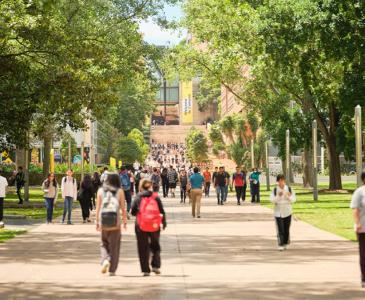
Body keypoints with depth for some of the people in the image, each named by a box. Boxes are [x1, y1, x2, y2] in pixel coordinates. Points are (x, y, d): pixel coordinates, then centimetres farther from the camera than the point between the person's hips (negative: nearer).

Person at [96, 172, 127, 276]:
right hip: (115, 222, -1)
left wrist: (97, 222, 7)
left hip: (103, 222, 1)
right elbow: (123, 208, -3)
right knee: (114, 246, 9)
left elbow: (98, 208, 2)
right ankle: (112, 270, 10)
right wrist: (125, 221, 5)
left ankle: (105, 260, -9)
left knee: (104, 244, 18)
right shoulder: (120, 191, -2)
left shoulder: (100, 191, 2)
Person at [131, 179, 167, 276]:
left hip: (141, 226, -1)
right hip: (154, 226, 1)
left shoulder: (138, 197, -3)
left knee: (143, 248, 7)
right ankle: (156, 266, 4)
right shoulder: (156, 197, 0)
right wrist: (164, 222, 13)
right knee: (155, 246, 18)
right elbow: (162, 211, 1)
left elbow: (133, 212, -2)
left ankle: (146, 270, 4)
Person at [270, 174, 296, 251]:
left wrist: (289, 196, -19)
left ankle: (286, 244, 21)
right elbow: (272, 200, -8)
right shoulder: (275, 190, -2)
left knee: (287, 229, 7)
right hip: (278, 212, -2)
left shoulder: (289, 189, 0)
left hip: (287, 212, 2)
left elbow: (293, 200, 0)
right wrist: (278, 196, -23)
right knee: (280, 229, -9)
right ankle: (280, 245, -9)